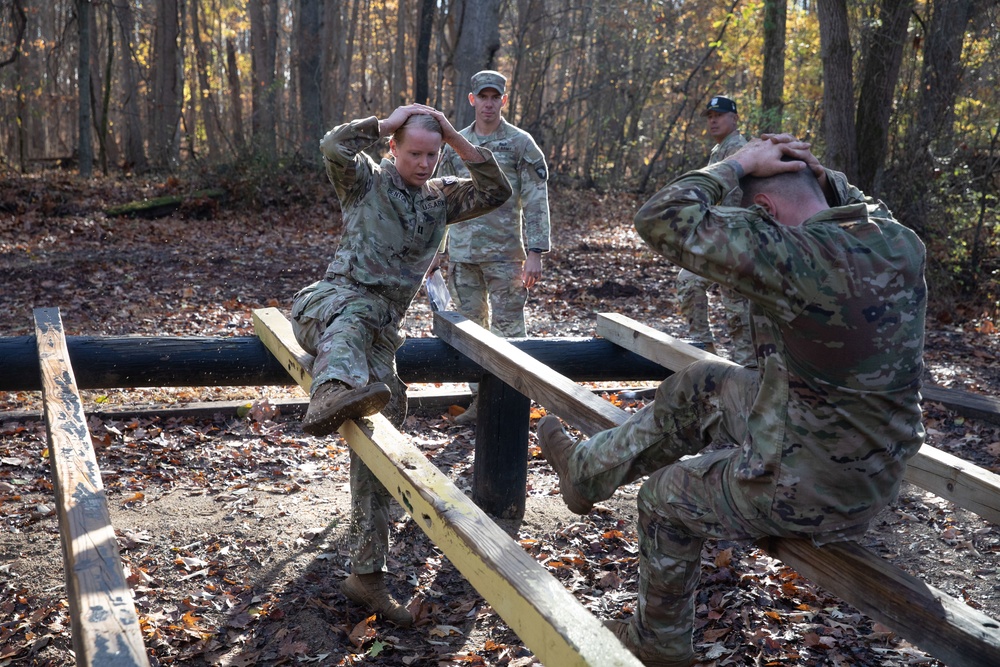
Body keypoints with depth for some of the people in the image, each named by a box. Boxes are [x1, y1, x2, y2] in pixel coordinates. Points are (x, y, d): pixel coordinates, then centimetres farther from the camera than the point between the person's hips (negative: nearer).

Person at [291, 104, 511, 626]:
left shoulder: (442, 197, 20)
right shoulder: (366, 180, 7)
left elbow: (497, 191, 8)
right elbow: (334, 145, -15)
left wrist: (458, 140, 2)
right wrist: (387, 122, -4)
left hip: (380, 328, 4)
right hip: (327, 304, -4)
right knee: (355, 311, -42)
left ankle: (366, 573, -3)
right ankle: (332, 394, -78)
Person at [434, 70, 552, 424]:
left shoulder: (521, 143, -2)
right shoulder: (455, 145, 11)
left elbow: (536, 202, -6)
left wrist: (535, 253, -14)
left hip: (504, 253, -4)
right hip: (462, 253, 5)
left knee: (507, 328, -2)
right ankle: (480, 398, 21)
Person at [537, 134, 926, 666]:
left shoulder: (795, 256, -29)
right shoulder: (901, 243, -5)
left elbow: (659, 220, -23)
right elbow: (854, 206, 21)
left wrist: (737, 165, -12)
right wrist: (815, 171, 2)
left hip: (808, 494, -8)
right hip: (874, 474, 8)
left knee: (666, 497, 19)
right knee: (699, 386, 18)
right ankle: (589, 470, 37)